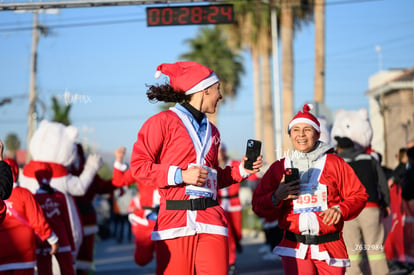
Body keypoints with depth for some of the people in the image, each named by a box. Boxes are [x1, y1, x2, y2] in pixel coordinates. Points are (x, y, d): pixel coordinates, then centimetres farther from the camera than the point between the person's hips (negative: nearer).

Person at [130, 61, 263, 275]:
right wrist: (181, 175, -13)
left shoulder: (211, 131, 22)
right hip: (175, 222, -5)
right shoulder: (163, 122, 0)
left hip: (211, 220, 5)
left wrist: (240, 171, 13)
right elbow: (138, 165, -5)